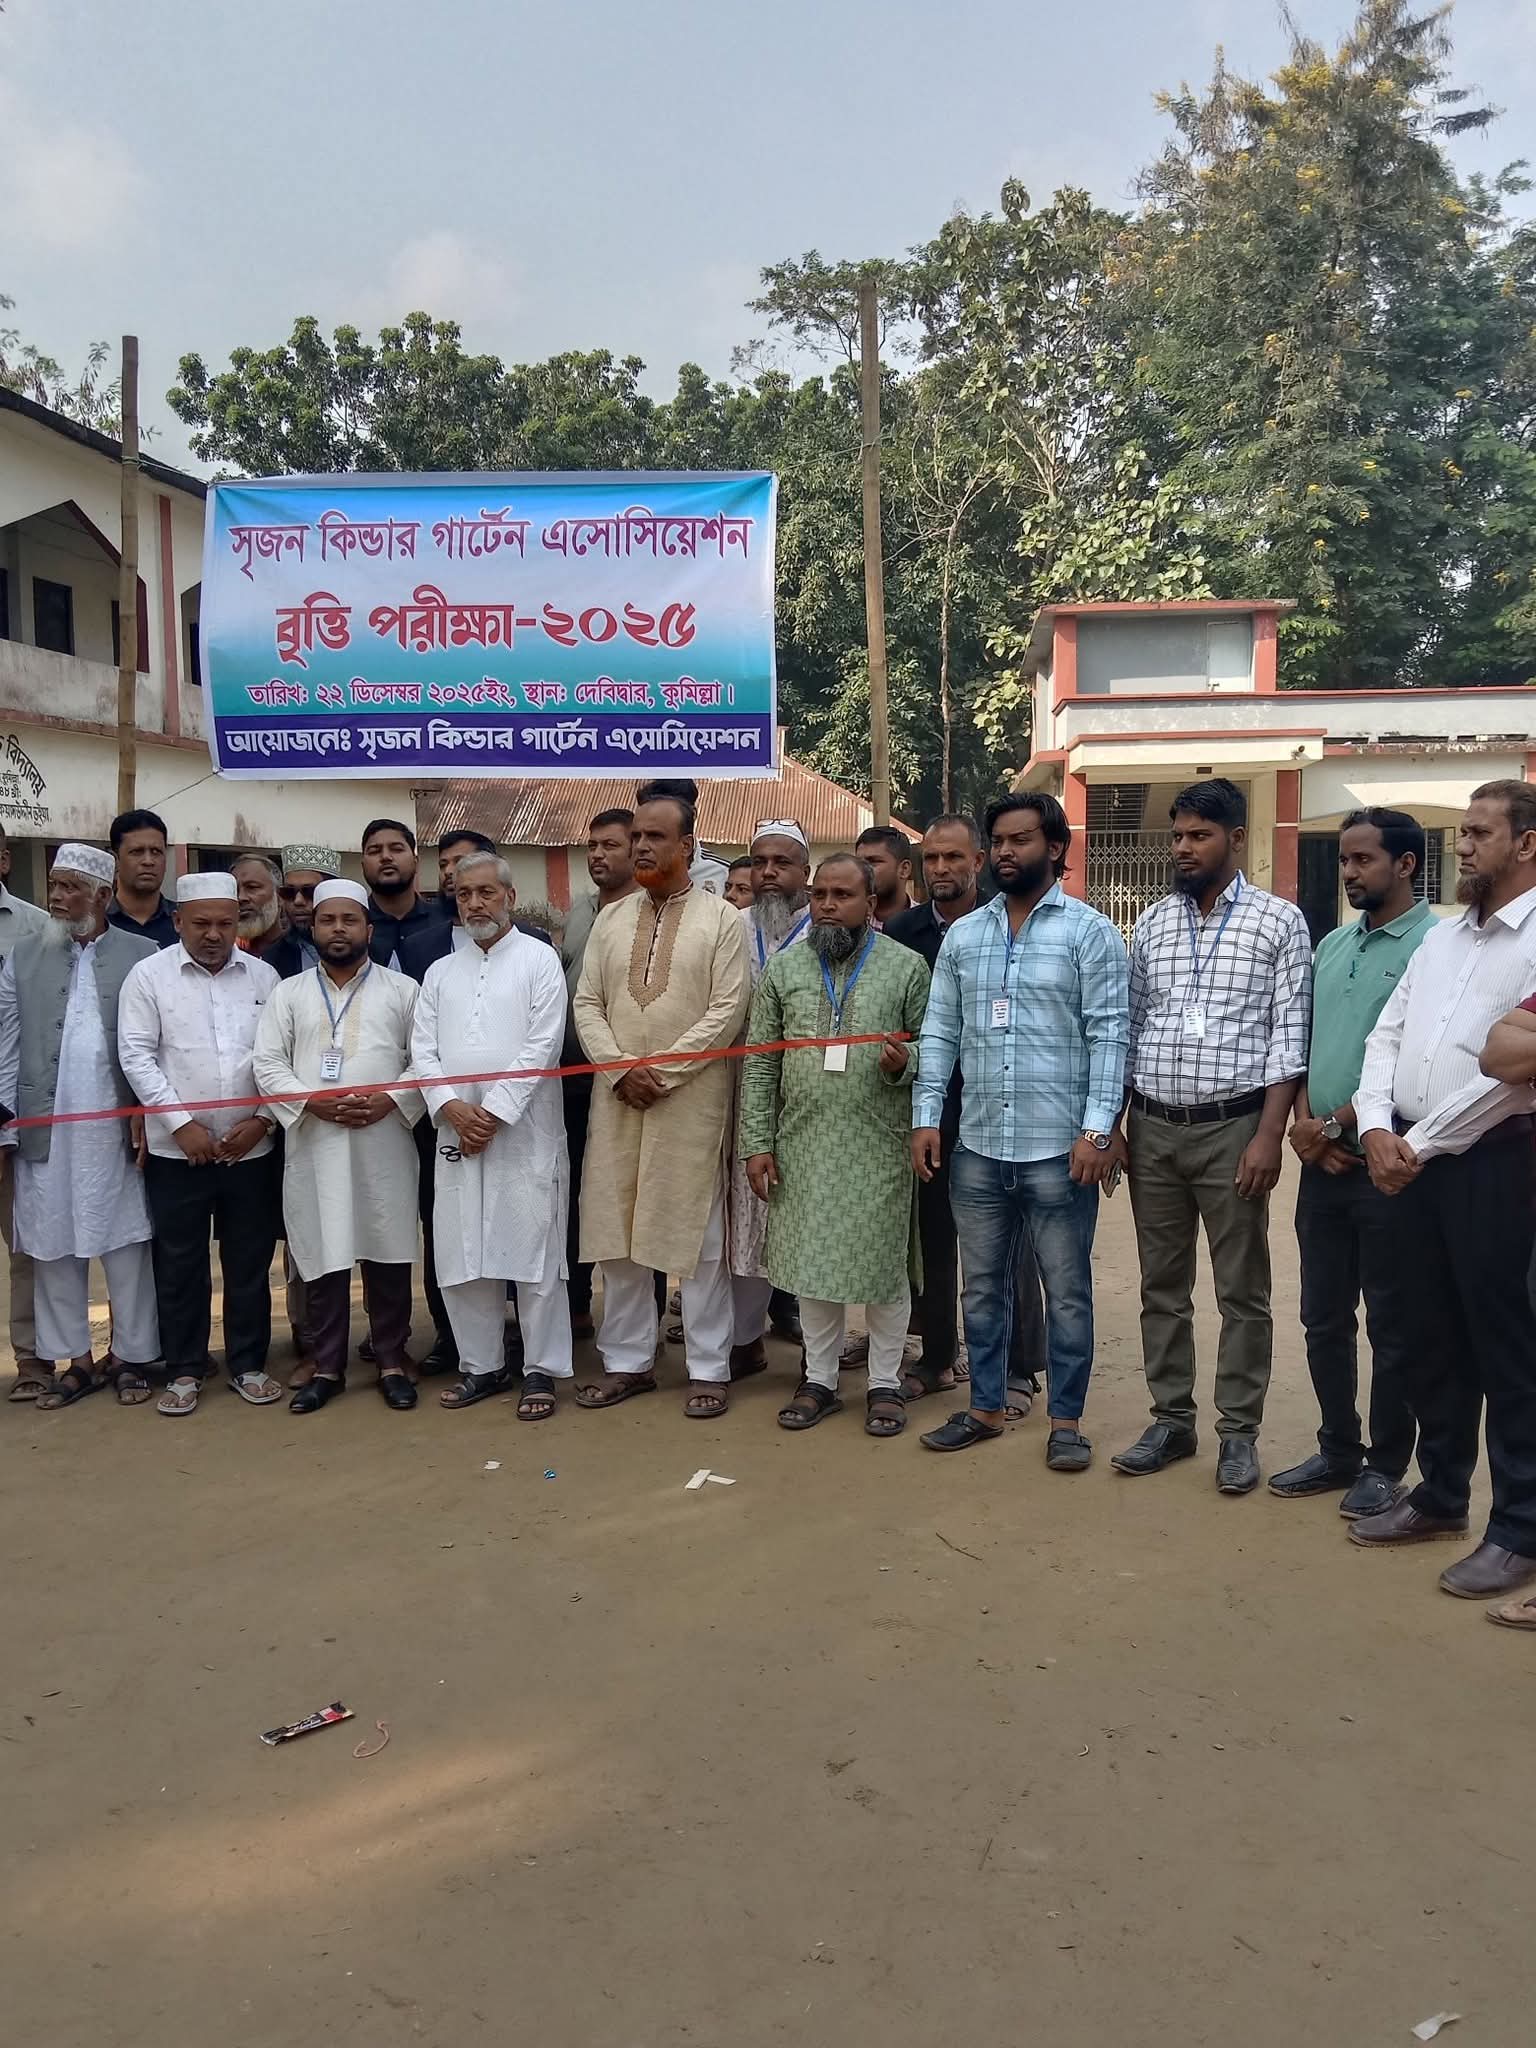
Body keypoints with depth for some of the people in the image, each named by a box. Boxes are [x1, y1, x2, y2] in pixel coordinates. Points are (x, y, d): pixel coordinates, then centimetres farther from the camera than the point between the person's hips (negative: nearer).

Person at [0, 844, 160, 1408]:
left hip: (117, 1128, -2)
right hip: (45, 1130, 3)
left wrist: (149, 1113, -8)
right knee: (53, 1248, 8)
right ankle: (74, 1360, 20)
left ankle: (130, 1356, 17)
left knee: (126, 1244, 5)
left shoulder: (142, 956, 1)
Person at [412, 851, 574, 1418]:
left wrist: (494, 1112, -12)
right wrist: (452, 1107, -9)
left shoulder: (539, 960, 1)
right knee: (462, 1256, 7)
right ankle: (481, 1365, 20)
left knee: (532, 1250, -2)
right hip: (456, 1132, 5)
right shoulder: (441, 973, 15)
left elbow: (542, 1046, -8)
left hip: (524, 1131, -4)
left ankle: (541, 1370, 9)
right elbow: (423, 1049, 8)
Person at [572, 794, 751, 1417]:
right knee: (617, 1231, 8)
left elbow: (727, 1010, -8)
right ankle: (627, 1361, 21)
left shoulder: (722, 918, -1)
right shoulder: (611, 919, 12)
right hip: (615, 1099, 4)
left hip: (692, 1100, -4)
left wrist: (661, 1070, -13)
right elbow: (587, 1005, 8)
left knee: (697, 1231, 1)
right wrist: (622, 1069, -7)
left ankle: (708, 1368, 13)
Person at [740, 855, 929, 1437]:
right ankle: (819, 1380, 25)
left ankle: (884, 1383, 21)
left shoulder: (906, 967, 0)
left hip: (878, 1146, -2)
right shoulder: (782, 967, 6)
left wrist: (904, 1063, -18)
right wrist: (756, 1142, 0)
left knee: (883, 1263, 5)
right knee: (811, 1261, 10)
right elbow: (760, 1062, 5)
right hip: (802, 1143, 2)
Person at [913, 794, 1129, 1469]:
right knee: (982, 1286, 15)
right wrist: (926, 1116, 2)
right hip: (977, 1146, 4)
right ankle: (986, 1407, 29)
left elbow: (1109, 1034, -8)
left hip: (1059, 1147, -4)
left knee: (1066, 1291, 7)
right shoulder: (962, 934, 10)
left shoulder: (1090, 932, -3)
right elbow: (939, 1031, 9)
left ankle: (1066, 1419, 21)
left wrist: (1098, 1129, -15)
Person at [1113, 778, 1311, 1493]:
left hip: (1234, 1127, -4)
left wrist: (1268, 1136, -13)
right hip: (1154, 1128, 4)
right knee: (1161, 1286, 11)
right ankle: (1171, 1420, 23)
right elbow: (1129, 1026, 12)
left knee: (1241, 1292, 5)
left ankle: (1239, 1431, 17)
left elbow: (1289, 1036, -6)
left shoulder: (1278, 921, -2)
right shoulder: (1151, 925, 9)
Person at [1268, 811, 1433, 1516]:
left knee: (1391, 1326, 6)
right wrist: (1302, 1121, -1)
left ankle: (1386, 1465, 20)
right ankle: (1339, 1450, 28)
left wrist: (1336, 1124, -13)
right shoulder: (1332, 945, 13)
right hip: (1323, 1164, 7)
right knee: (1323, 1319, 14)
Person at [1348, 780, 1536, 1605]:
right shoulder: (1441, 937, 15)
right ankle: (1440, 1494, 30)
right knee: (1424, 1332, 15)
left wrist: (1421, 1145, -13)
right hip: (1409, 1156, 7)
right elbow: (1386, 1036, 11)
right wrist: (1377, 1128, -5)